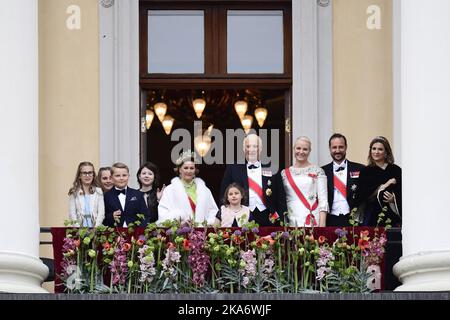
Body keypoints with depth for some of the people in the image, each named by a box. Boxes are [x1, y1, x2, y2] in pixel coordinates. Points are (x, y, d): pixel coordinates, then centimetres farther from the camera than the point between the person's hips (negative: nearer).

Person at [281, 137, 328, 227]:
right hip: (291, 222, 2)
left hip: (312, 221, -2)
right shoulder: (285, 173, 12)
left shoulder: (318, 171, 4)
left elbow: (323, 199, -1)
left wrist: (322, 224, -10)